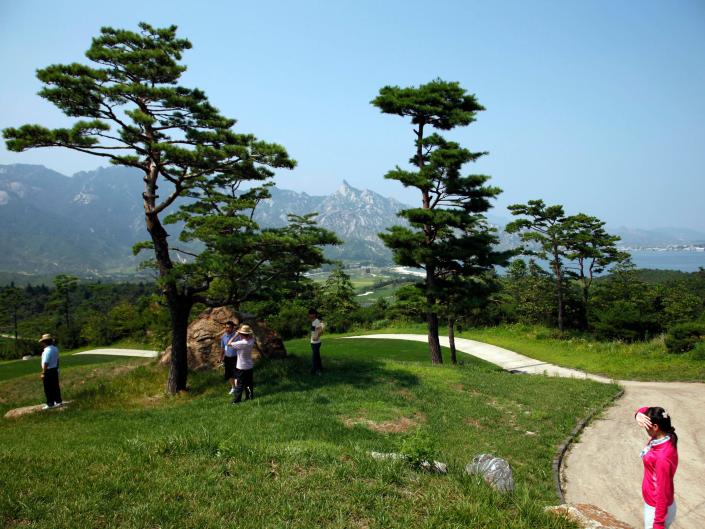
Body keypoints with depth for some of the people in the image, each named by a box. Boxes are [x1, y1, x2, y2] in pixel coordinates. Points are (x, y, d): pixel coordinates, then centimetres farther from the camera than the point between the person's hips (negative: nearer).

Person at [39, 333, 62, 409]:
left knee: (48, 388, 1)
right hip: (55, 370, 8)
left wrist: (43, 373, -17)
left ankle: (50, 403, 7)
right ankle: (58, 401, 22)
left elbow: (46, 363, -22)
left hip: (48, 371, -8)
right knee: (55, 386, 15)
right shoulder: (55, 348, 6)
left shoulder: (47, 350, -21)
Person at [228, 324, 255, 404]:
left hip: (241, 367, -6)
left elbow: (229, 343, -23)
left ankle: (236, 400, 10)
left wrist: (236, 335, -17)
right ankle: (250, 396, 29)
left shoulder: (241, 343, -28)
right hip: (249, 366, 6)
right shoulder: (251, 341, -7)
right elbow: (251, 337, 18)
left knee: (239, 385, 4)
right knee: (249, 383, 19)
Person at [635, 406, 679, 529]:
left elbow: (663, 491, -27)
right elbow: (645, 410, 2)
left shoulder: (663, 457, -34)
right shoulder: (663, 437, -9)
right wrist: (639, 415, -23)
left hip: (657, 508, -8)